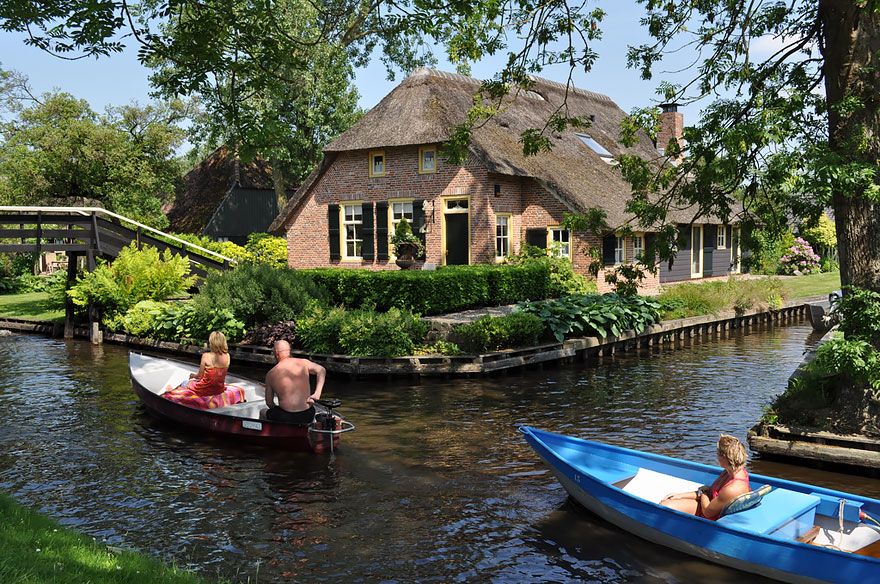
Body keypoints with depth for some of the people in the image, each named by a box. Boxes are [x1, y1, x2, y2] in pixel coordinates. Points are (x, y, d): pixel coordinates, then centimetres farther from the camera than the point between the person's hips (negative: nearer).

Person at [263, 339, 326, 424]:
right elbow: (322, 370, 10)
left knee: (268, 413, 27)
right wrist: (317, 394, 7)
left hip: (287, 418, -2)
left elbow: (269, 402, 5)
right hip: (308, 416, 2)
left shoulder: (270, 374, -2)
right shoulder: (303, 363, -1)